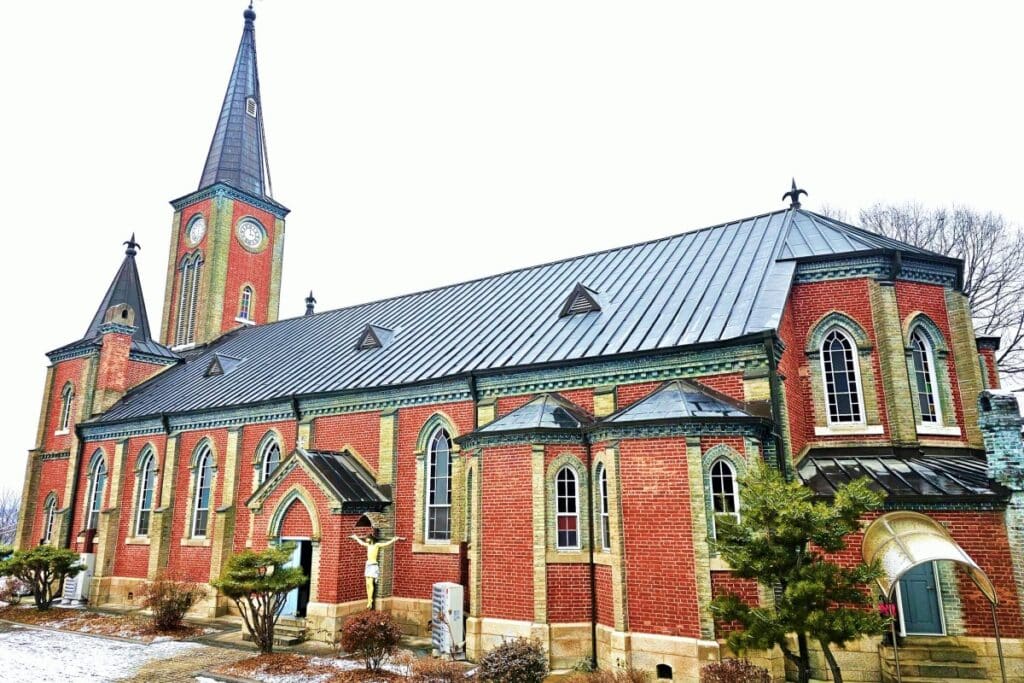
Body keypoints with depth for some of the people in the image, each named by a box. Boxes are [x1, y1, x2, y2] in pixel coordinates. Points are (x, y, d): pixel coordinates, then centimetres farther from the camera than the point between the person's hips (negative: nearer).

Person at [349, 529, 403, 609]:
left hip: (373, 565, -7)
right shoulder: (368, 545, 12)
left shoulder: (377, 545, -7)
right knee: (367, 584, 3)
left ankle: (370, 602, -11)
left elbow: (387, 543, -13)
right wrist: (355, 537, 42)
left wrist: (395, 539, -23)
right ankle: (369, 602, 6)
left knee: (370, 583, -12)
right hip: (368, 565, 7)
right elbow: (361, 542, 30)